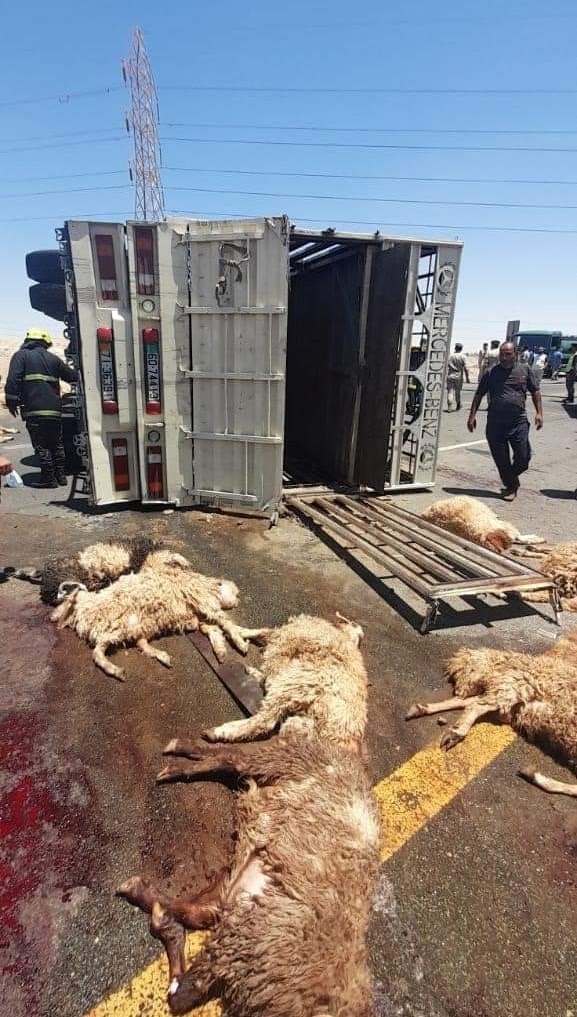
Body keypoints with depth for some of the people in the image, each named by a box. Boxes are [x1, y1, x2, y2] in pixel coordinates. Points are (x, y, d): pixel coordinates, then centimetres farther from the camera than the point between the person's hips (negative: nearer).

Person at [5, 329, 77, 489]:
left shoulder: (21, 355, 3)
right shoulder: (53, 358, 14)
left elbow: (13, 380, -8)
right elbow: (72, 376, 18)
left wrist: (12, 401, -5)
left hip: (34, 410, -5)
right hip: (54, 409, 5)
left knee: (41, 446, -1)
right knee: (57, 444, 14)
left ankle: (49, 478, -1)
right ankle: (61, 475, 18)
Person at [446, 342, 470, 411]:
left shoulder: (450, 356, 1)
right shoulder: (462, 357, -3)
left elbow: (447, 366, -1)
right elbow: (466, 368, -4)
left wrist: (446, 375, 4)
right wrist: (467, 378, 3)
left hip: (450, 376, 0)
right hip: (458, 377, 0)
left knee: (450, 391, -1)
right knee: (457, 392, 13)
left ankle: (449, 407, -12)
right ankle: (458, 406, 27)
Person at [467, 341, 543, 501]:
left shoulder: (524, 370, 8)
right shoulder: (491, 373, 6)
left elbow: (535, 392, 13)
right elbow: (479, 394, 9)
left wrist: (539, 412, 4)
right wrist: (472, 415, 1)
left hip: (519, 422, 0)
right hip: (495, 423, 0)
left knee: (523, 457, -1)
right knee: (501, 459, 4)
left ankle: (510, 478, 27)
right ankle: (511, 486, 22)